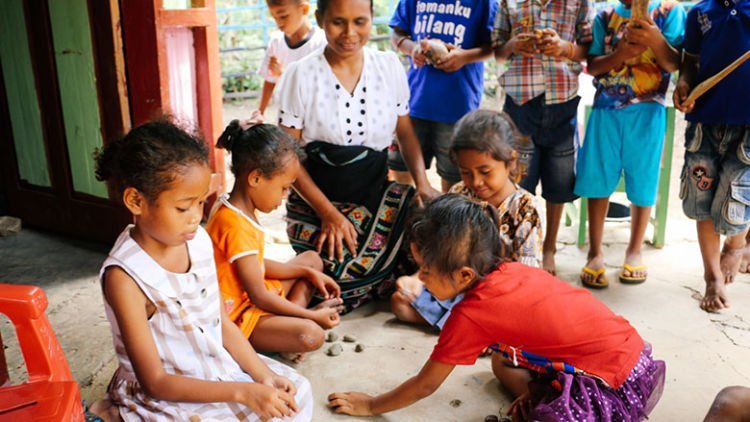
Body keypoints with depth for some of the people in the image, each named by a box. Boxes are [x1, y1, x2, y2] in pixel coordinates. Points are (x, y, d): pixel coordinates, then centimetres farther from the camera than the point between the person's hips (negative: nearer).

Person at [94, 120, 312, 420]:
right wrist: (241, 392, -28)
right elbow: (155, 381, -21)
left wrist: (263, 375, -11)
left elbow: (223, 323, 3)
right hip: (165, 396, -6)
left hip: (218, 366, 6)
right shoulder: (125, 276, -25)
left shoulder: (199, 240, -5)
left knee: (296, 390, 0)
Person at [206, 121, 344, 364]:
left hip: (250, 295, 11)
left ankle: (288, 323, 0)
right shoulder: (237, 227, -27)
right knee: (311, 335, -32)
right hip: (237, 316, -11)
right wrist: (312, 316, -14)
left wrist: (308, 273, 7)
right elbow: (259, 296, -23)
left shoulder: (241, 210, 4)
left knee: (312, 259, 17)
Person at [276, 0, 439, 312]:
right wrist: (328, 213, -17)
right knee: (340, 289, -22)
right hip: (318, 201, -3)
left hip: (377, 193, 4)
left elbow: (405, 132, 11)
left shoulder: (389, 66, 1)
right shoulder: (301, 75, -8)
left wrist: (423, 183, -6)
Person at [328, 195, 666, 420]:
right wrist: (535, 391, 8)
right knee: (502, 361, 17)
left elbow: (424, 386, -5)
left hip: (614, 386, -9)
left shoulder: (469, 316, -19)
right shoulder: (510, 271, 0)